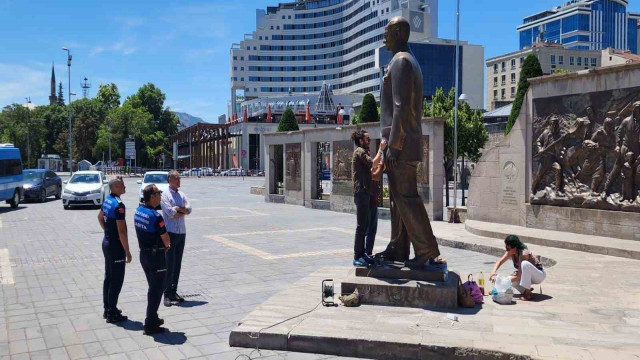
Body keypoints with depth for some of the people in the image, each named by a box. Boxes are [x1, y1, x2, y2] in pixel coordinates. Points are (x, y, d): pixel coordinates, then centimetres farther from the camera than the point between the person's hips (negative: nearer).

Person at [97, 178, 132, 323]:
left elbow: (100, 217, 24)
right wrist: (127, 252, -19)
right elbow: (121, 231, -24)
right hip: (116, 246, -10)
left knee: (108, 277, 17)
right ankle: (112, 314, 6)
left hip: (107, 242, 10)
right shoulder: (118, 205, -24)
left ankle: (107, 309, 27)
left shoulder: (107, 200, 5)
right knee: (116, 280, -1)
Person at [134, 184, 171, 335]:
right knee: (156, 290, 2)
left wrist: (163, 244, 8)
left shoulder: (138, 211, 3)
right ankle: (150, 325, 7)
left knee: (153, 288, 21)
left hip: (144, 253, 9)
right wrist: (166, 244, 7)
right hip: (156, 256, -9)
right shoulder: (155, 216, -23)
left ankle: (153, 318, 32)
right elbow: (166, 239, -16)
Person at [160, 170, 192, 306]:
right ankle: (167, 294, 2)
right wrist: (183, 211, -3)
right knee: (169, 264, -5)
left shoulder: (182, 194, 12)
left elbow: (189, 209, 1)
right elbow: (170, 212, -17)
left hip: (182, 232, 6)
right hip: (170, 232, -6)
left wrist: (178, 209, -14)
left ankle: (173, 292, 20)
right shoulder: (165, 195, -7)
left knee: (177, 264, 11)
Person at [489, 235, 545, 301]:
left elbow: (518, 276, -34)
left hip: (540, 275, -7)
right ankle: (525, 291, 4)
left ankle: (528, 293, -25)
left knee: (525, 263, -37)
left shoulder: (524, 254, -33)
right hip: (527, 275, 7)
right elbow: (500, 261, -7)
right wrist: (493, 272, -26)